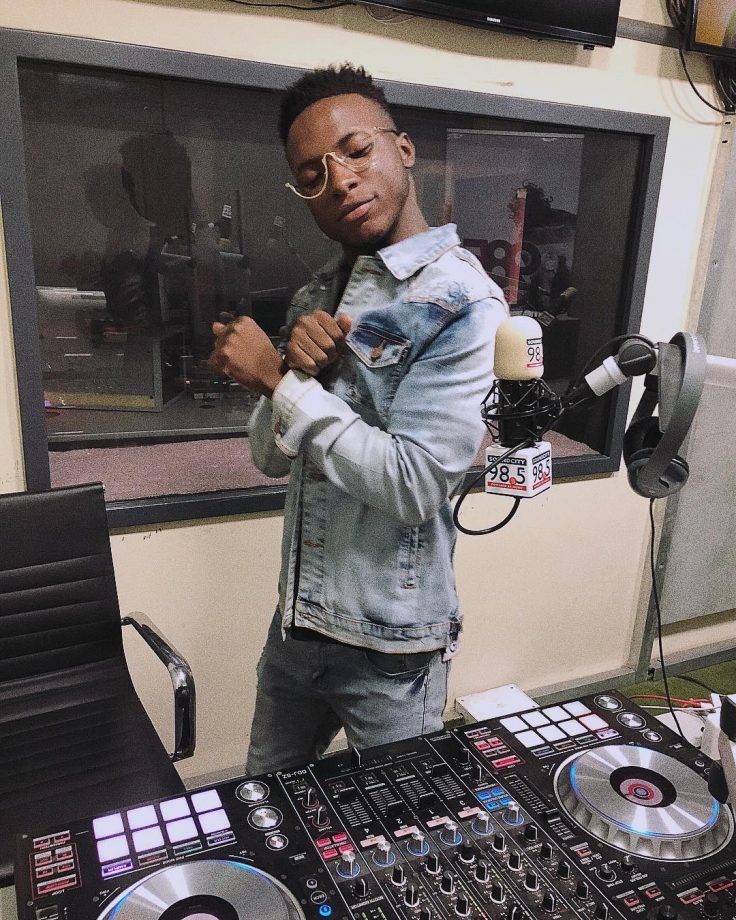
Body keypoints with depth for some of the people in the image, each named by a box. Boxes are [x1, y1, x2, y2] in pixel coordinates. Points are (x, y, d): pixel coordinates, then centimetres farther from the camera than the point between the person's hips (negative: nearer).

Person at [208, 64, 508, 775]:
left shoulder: (462, 305, -18)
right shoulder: (319, 293, 4)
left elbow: (414, 484, -26)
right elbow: (271, 458, 3)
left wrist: (277, 377, -21)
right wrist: (297, 367, -17)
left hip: (389, 646, -6)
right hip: (297, 620, 7)